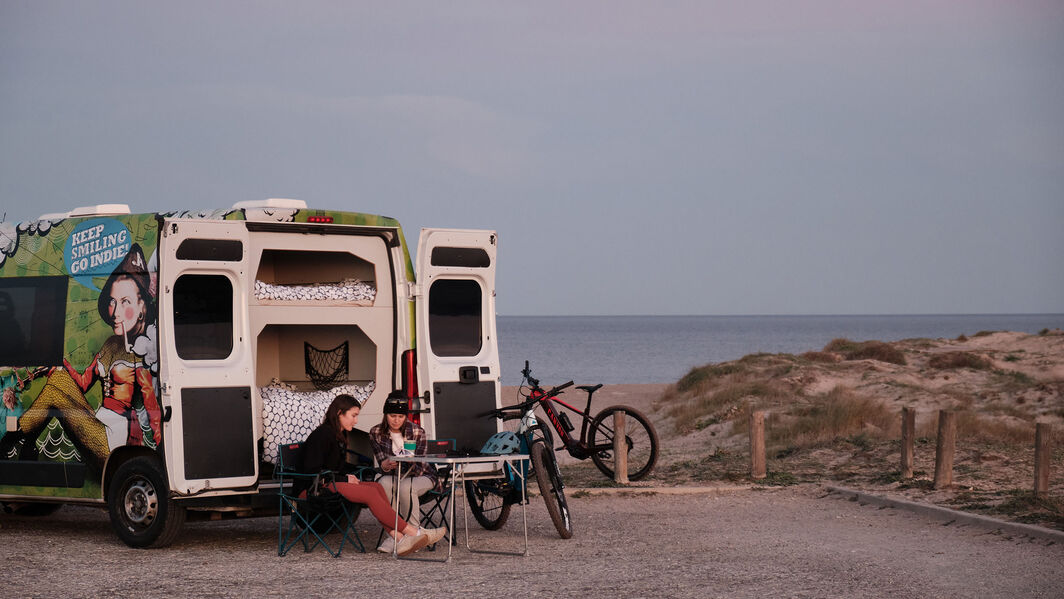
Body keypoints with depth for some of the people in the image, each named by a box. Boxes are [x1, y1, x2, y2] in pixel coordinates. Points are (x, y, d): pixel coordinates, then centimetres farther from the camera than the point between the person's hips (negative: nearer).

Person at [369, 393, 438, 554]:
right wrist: (386, 465, -38)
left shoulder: (418, 432, -15)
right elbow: (382, 463, -13)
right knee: (384, 484, -33)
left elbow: (419, 469, -18)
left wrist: (410, 464, -42)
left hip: (422, 476, -2)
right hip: (394, 476, 2)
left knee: (405, 487, -36)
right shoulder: (376, 433, -7)